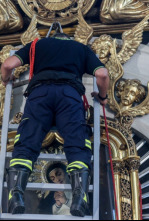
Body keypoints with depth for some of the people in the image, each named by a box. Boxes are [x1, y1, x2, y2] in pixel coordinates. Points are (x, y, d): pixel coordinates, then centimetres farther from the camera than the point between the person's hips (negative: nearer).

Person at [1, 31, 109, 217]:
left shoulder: (38, 44, 32)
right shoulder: (82, 48, 33)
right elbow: (102, 74, 17)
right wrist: (102, 97, 34)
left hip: (39, 90, 0)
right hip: (70, 92, 0)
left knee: (26, 144, -8)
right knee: (77, 147, -9)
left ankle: (15, 195, -30)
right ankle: (80, 200, -31)